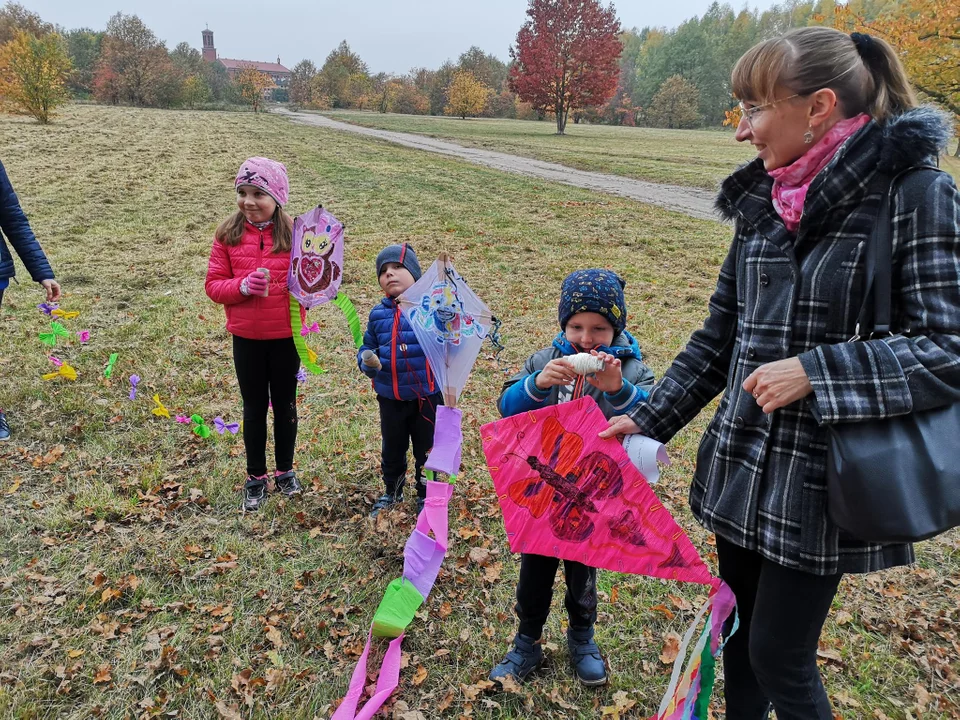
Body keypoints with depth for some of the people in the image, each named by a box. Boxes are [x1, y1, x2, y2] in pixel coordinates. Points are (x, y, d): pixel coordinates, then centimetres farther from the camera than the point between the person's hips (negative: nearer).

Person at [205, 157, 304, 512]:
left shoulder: (294, 233, -8)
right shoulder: (228, 234, -4)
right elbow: (213, 285, -3)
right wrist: (242, 286, -21)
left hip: (286, 335, -1)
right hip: (246, 337, 1)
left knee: (284, 404, 15)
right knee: (254, 407, 14)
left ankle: (285, 471, 34)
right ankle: (256, 478, 29)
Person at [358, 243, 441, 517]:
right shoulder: (378, 314, 1)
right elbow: (367, 348, 9)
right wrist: (368, 363, -12)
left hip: (427, 396, -3)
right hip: (390, 398, 4)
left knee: (426, 449, 13)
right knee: (392, 449, 21)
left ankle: (425, 496, 34)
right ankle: (392, 491, 44)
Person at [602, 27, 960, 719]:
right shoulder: (763, 200, 7)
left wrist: (815, 370, -25)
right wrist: (647, 420, 8)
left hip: (820, 479, -6)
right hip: (741, 465, 6)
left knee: (779, 657, 7)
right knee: (739, 635, 19)